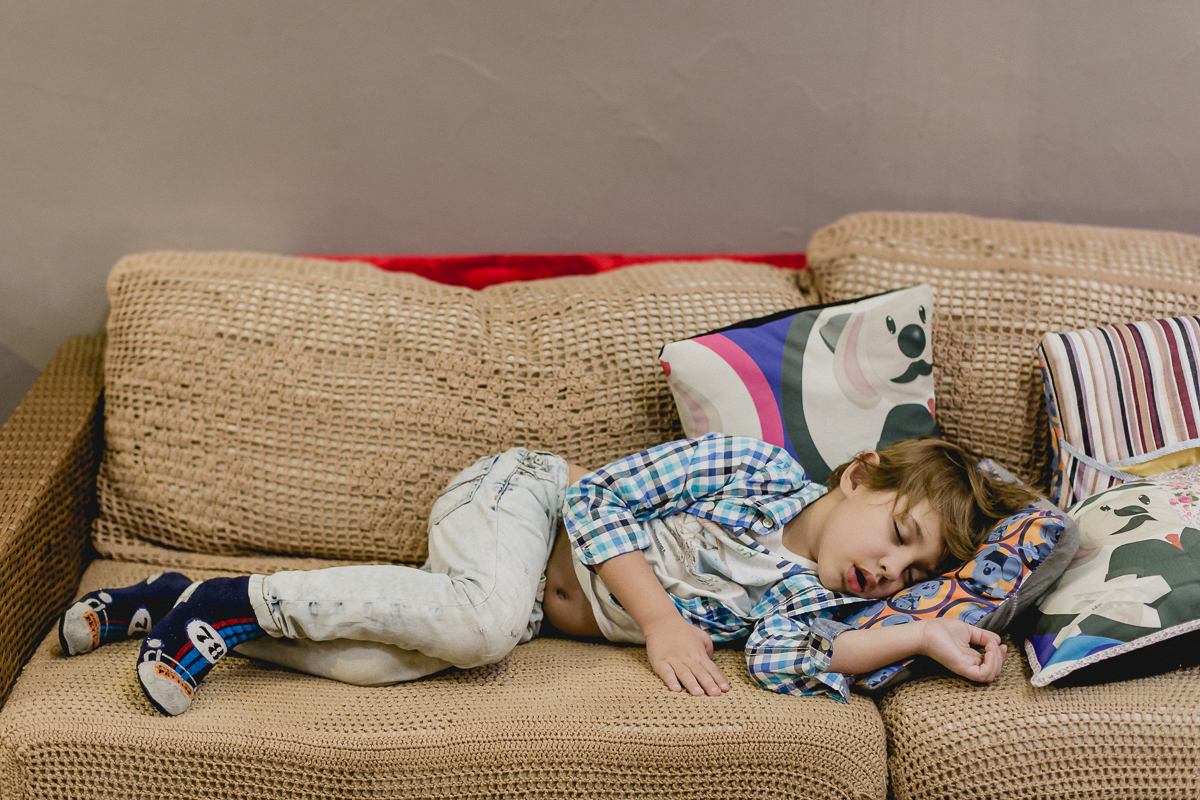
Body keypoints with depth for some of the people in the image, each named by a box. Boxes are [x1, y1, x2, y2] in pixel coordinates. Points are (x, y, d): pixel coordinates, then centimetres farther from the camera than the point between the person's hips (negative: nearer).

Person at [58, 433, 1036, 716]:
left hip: (551, 608, 5)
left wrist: (925, 636, -31)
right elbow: (601, 495, -16)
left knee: (384, 660, -19)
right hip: (519, 499, -5)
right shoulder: (753, 469, -16)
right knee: (483, 619, -38)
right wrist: (660, 619, -24)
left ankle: (175, 601, -2)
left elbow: (785, 661, -23)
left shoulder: (813, 595, -1)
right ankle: (240, 599, -21)